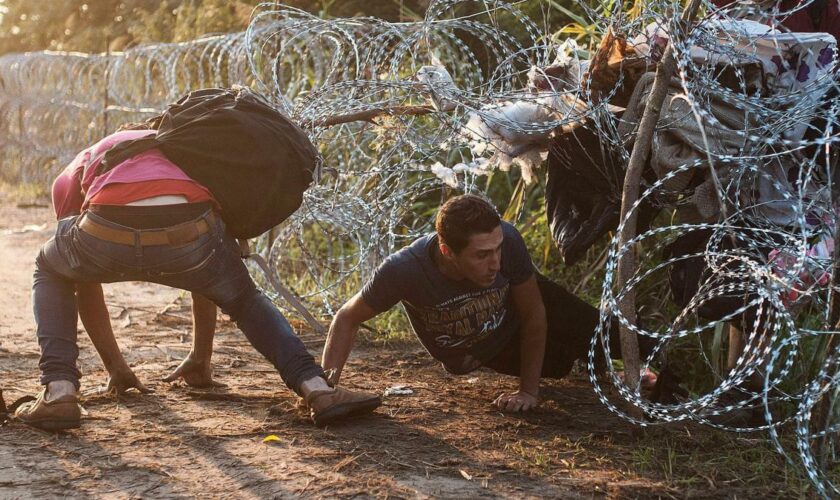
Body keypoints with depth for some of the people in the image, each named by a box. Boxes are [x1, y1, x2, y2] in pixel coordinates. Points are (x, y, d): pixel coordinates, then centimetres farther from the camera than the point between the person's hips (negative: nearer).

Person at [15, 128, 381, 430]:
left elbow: (83, 277, 44)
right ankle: (317, 388, 10)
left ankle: (58, 391, 15)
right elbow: (208, 278, 47)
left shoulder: (81, 167, 39)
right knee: (246, 301, 32)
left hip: (107, 237, -1)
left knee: (49, 272, 34)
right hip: (189, 235, 1)